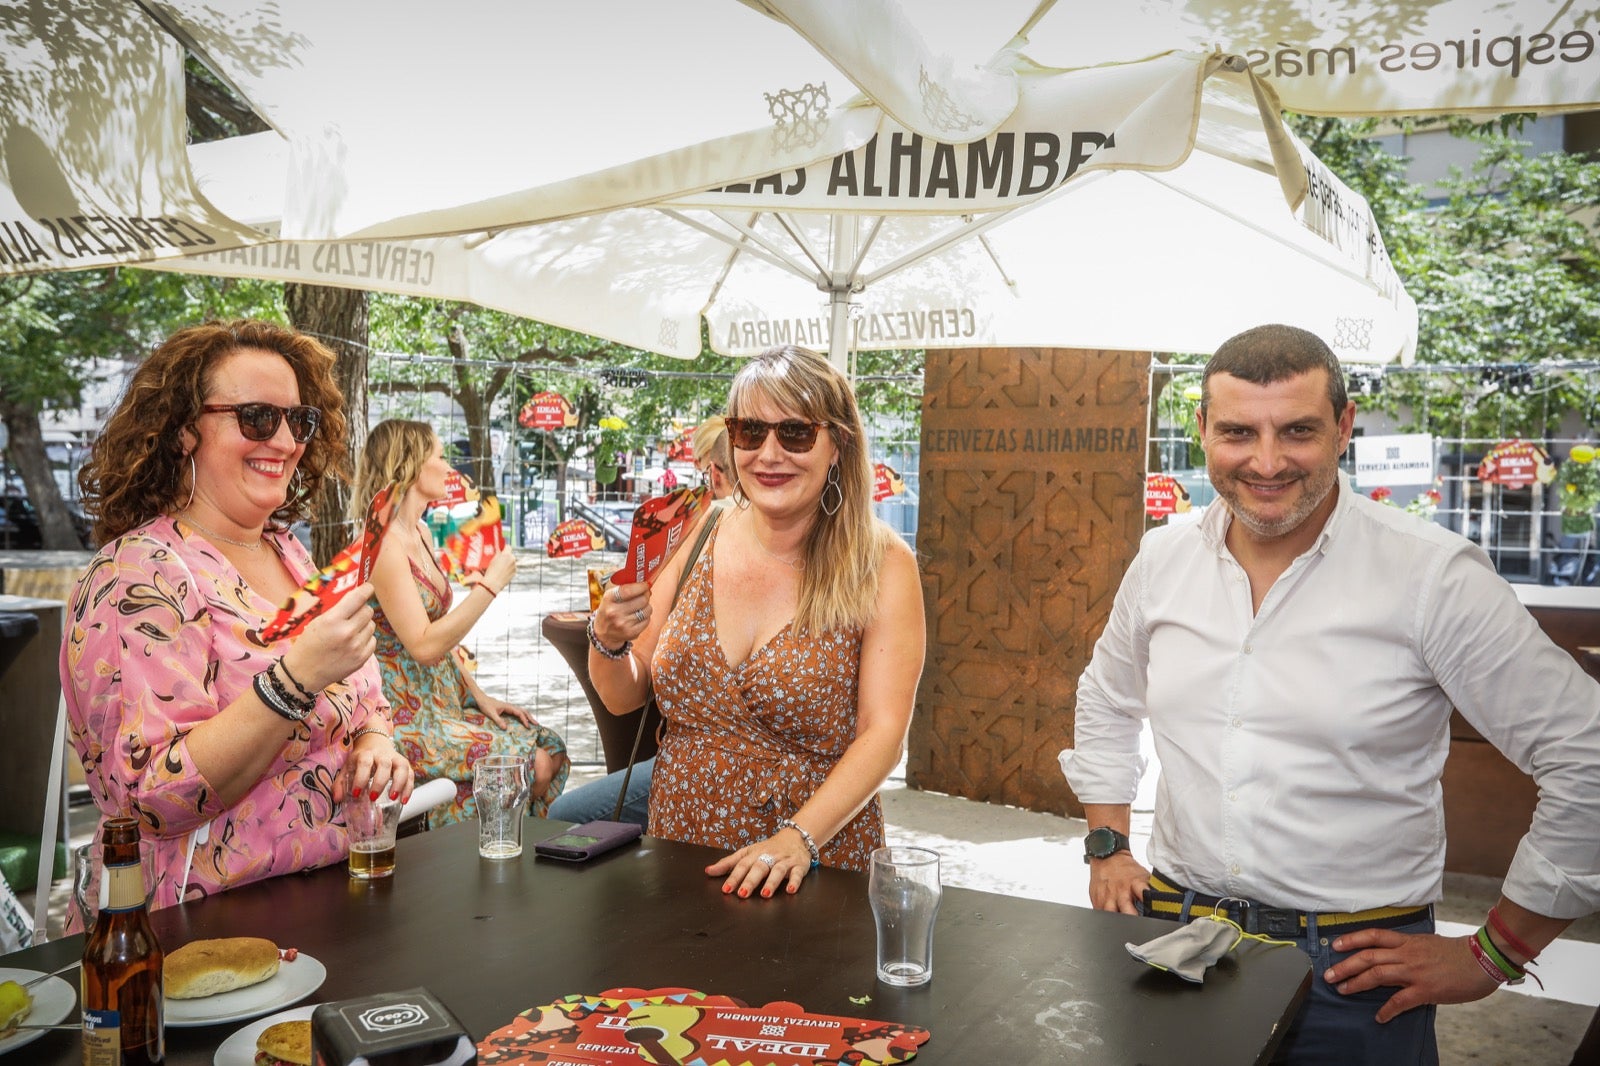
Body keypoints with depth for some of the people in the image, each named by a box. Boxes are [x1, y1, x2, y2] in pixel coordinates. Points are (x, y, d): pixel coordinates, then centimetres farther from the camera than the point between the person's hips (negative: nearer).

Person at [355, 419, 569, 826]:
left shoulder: (420, 533, 11)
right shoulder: (384, 545, -18)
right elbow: (424, 646, -25)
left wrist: (480, 696, 8)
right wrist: (490, 585, -21)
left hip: (446, 698, 9)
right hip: (408, 718, -9)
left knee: (551, 748, -1)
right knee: (534, 763, -14)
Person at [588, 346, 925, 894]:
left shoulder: (882, 566, -5)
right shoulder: (696, 542, 5)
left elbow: (883, 732, -10)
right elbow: (624, 697, 10)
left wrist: (798, 838, -21)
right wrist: (607, 642, -10)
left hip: (815, 870, -4)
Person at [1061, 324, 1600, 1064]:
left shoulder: (1433, 577, -14)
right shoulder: (1163, 559, 1)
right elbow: (1106, 702, 18)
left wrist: (1495, 953, -8)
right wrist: (1107, 846, 10)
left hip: (1356, 966, -3)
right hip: (1175, 925, 4)